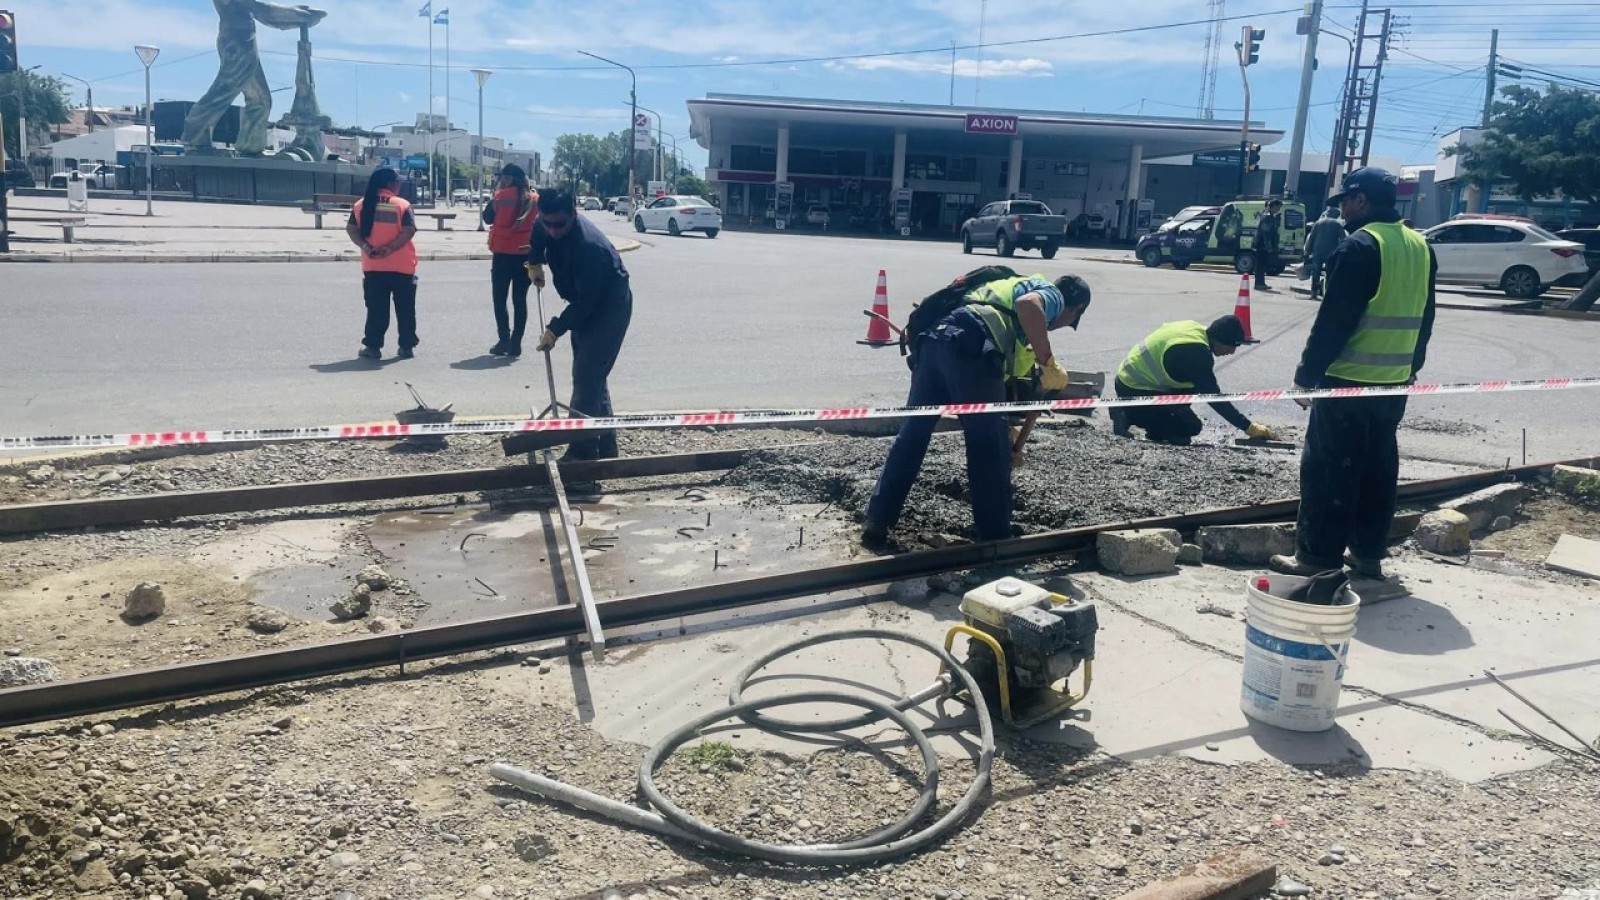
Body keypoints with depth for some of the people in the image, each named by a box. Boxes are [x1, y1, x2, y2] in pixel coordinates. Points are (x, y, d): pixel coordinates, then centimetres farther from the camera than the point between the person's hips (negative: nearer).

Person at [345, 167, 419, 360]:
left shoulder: (361, 205, 6)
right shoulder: (402, 205, -5)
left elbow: (351, 229, -1)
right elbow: (409, 230, -16)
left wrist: (365, 246, -11)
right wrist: (390, 248, -18)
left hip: (373, 266, 2)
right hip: (402, 267, -2)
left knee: (376, 308, 7)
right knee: (405, 308, 7)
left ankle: (373, 346, 5)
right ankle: (407, 346, 10)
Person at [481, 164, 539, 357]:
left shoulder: (501, 196, -4)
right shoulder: (535, 198, 4)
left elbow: (487, 218, 7)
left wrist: (496, 194, 9)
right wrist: (537, 251, 10)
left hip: (503, 253, -2)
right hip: (525, 255, 3)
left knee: (499, 299, 8)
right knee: (520, 299, 7)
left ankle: (504, 341, -1)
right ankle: (516, 343, 4)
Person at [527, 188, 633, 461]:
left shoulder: (589, 247, -34)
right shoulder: (549, 226, -9)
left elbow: (585, 301, -31)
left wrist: (555, 330, -27)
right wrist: (534, 263, 6)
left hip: (609, 307, -9)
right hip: (585, 305, 9)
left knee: (587, 377, -14)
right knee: (591, 377, 13)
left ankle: (583, 451, -10)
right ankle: (605, 446, 23)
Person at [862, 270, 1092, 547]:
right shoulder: (1052, 293, 17)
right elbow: (1028, 304, -13)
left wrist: (1003, 425, 49)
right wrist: (1049, 363, -7)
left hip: (932, 339, 8)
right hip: (969, 345, -8)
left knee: (912, 435, 13)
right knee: (990, 445, 3)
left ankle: (877, 523, 15)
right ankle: (995, 537, 11)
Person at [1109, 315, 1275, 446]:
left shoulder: (1194, 328, 5)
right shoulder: (1196, 352, -24)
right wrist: (1249, 427, -18)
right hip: (1135, 390, -10)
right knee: (1191, 427, -9)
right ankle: (1129, 417, -8)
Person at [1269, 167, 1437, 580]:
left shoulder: (1360, 246, -15)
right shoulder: (1420, 247, 11)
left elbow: (1334, 320, -18)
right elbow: (1424, 319, 17)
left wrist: (1306, 375, -13)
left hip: (1348, 379, -8)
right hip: (1394, 381, 8)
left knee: (1329, 468, -2)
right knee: (1379, 467, 13)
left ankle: (1317, 556, 1)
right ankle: (1369, 552, 21)